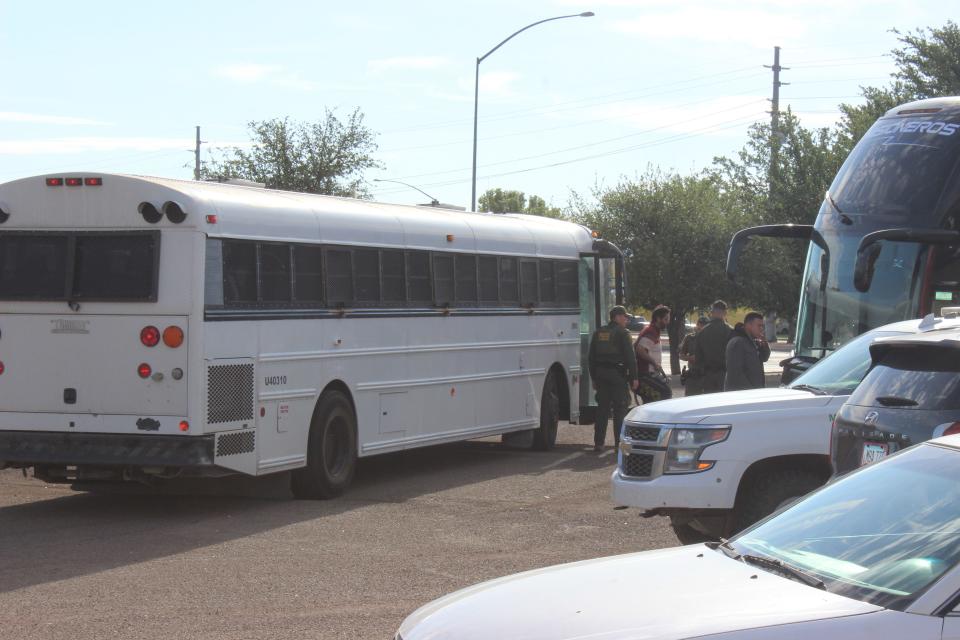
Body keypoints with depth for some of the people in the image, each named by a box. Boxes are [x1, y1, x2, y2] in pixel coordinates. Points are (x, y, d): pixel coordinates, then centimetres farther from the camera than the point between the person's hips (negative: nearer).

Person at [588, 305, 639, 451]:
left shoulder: (598, 333, 12)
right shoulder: (622, 333, -7)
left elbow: (591, 358, 16)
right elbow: (630, 357, -12)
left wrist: (594, 378, 21)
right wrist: (634, 378, -8)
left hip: (601, 373, 6)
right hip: (617, 373, -6)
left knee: (602, 408, 9)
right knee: (620, 409, -1)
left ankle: (598, 443, 8)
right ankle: (620, 443, -3)